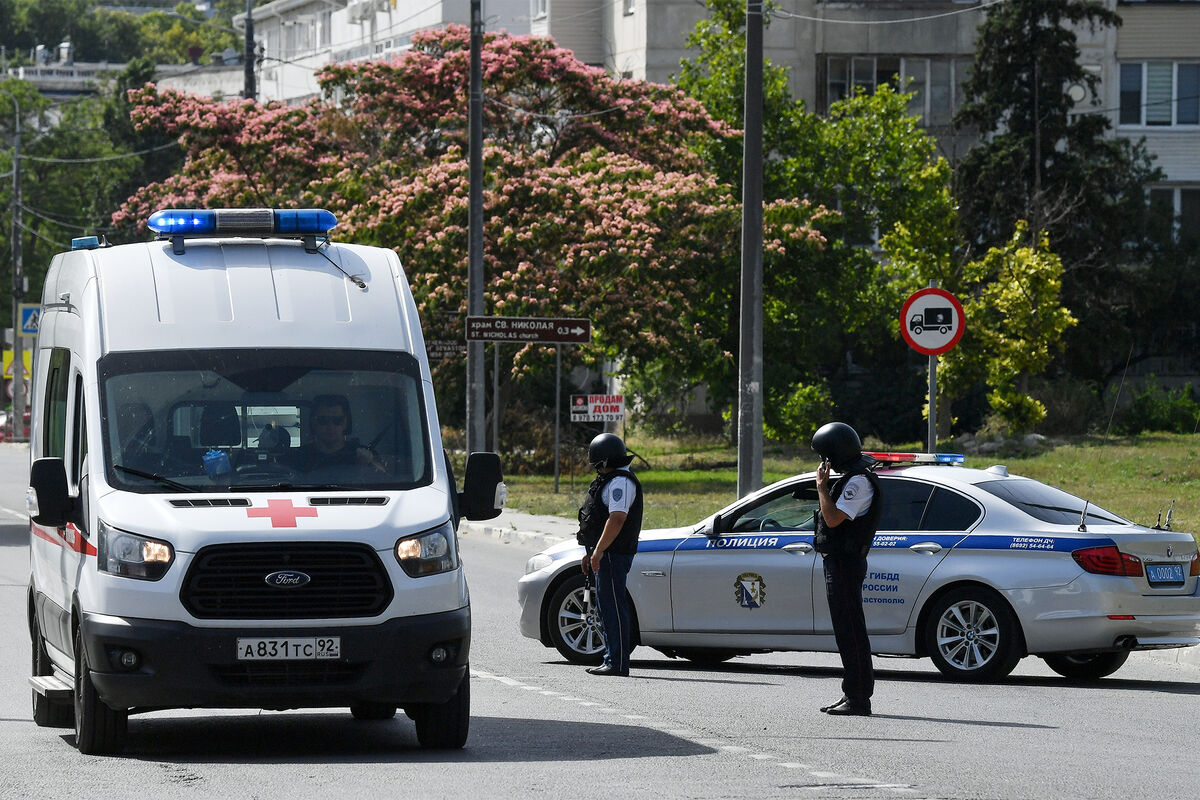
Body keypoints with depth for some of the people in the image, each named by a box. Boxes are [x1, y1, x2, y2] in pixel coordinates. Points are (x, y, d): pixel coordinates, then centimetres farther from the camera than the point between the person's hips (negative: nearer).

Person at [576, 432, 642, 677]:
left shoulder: (620, 483, -15)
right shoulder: (610, 481, 20)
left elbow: (617, 519, -24)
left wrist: (598, 551, -26)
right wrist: (591, 553, 26)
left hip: (613, 555, -11)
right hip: (605, 555, 11)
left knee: (613, 606, -10)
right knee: (608, 606, 13)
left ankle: (618, 663, -11)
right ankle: (611, 660, 18)